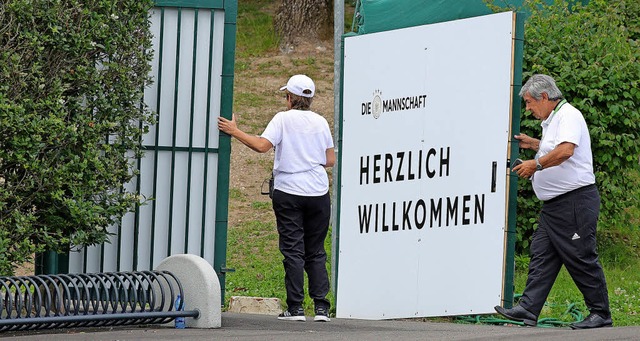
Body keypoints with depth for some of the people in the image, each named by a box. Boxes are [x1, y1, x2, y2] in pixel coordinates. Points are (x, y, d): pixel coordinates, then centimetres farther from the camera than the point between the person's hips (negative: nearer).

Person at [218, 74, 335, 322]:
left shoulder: (283, 119, -4)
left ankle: (296, 307, -3)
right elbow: (330, 160, 10)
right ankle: (321, 306, 3)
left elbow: (262, 145, -16)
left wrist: (234, 131, -6)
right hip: (318, 193, 3)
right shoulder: (320, 122, 7)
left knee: (293, 250, -1)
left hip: (288, 192, -3)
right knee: (316, 251, 9)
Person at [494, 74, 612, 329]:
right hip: (554, 203, 10)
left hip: (575, 200, -10)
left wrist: (536, 164, -25)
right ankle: (528, 309, 1)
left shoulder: (568, 115, -14)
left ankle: (600, 314, 4)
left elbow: (565, 150, -30)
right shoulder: (552, 120, 18)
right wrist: (534, 144, 28)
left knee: (581, 258, -5)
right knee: (542, 254, 4)